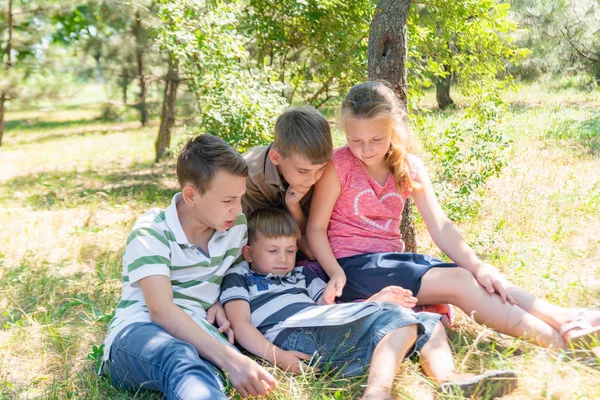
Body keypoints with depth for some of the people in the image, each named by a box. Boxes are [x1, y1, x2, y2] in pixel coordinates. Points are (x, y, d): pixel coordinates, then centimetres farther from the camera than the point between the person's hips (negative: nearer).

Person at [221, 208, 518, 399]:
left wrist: (376, 301, 8)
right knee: (399, 317, -24)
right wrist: (277, 356, -17)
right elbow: (240, 324, -1)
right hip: (297, 338, -8)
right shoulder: (238, 277, 14)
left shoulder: (301, 275, 33)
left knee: (428, 322, 4)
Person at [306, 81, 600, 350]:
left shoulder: (408, 167, 4)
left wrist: (478, 267, -14)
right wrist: (336, 274, -23)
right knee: (457, 282, -23)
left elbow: (440, 227, -1)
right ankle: (560, 340, -25)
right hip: (353, 264, -6)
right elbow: (316, 228, -8)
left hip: (392, 258, 6)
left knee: (486, 283, -14)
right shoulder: (337, 166, -10)